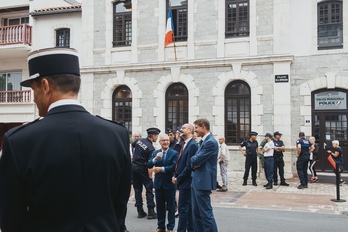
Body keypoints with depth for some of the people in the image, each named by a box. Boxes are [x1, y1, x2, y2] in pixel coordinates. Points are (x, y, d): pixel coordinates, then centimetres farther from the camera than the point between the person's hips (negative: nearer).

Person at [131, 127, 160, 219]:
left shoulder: (139, 140, 0)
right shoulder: (151, 148, -19)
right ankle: (151, 212, 1)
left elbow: (132, 145, 21)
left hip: (134, 166, 7)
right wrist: (150, 176, -16)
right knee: (149, 189, 2)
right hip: (142, 168, -7)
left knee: (137, 189, 10)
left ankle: (140, 212, 14)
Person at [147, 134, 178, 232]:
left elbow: (173, 167, -16)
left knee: (170, 206, 6)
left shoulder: (174, 153, -6)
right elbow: (149, 165, -4)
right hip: (158, 183, 4)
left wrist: (161, 169, -20)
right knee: (159, 206, 12)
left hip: (169, 183, -4)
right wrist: (155, 158, -21)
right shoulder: (155, 153, 5)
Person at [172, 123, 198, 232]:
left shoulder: (192, 145, -16)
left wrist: (178, 179, -13)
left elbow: (189, 166, -21)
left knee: (182, 208, -4)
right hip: (183, 182, 9)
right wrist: (175, 176, 5)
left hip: (186, 182, -9)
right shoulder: (185, 145, 13)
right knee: (188, 208, 15)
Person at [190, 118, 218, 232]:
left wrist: (193, 161, 1)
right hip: (197, 181, 10)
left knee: (206, 212, -4)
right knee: (196, 212, 15)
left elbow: (196, 160, -21)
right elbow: (194, 159, 14)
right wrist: (195, 163, -8)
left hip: (203, 182, -10)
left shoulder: (211, 142, -17)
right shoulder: (204, 141, 15)